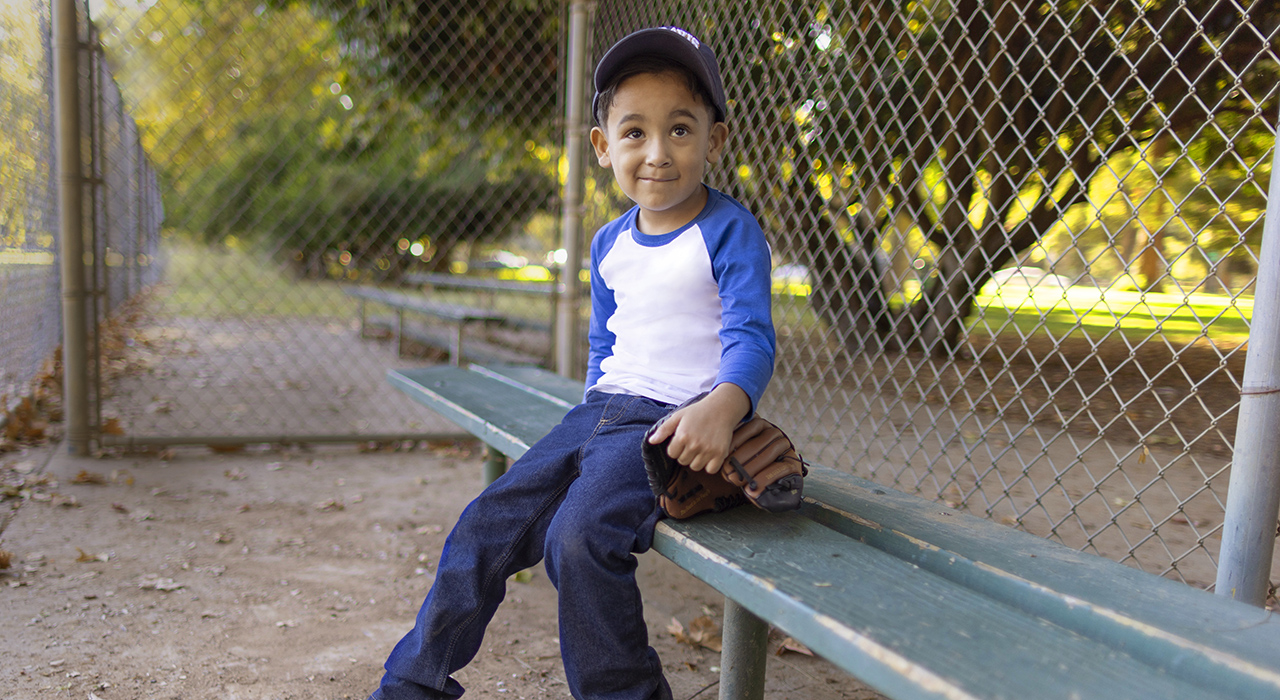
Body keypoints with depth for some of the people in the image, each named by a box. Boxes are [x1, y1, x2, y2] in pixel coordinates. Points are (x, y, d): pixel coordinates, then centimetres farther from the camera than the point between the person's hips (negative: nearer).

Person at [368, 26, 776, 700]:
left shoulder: (729, 230, -7)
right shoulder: (609, 243, 13)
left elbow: (751, 337, -17)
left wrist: (722, 407, -36)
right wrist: (593, 414, 16)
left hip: (673, 420, -6)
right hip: (599, 411, 7)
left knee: (579, 536, -29)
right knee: (487, 524, 0)